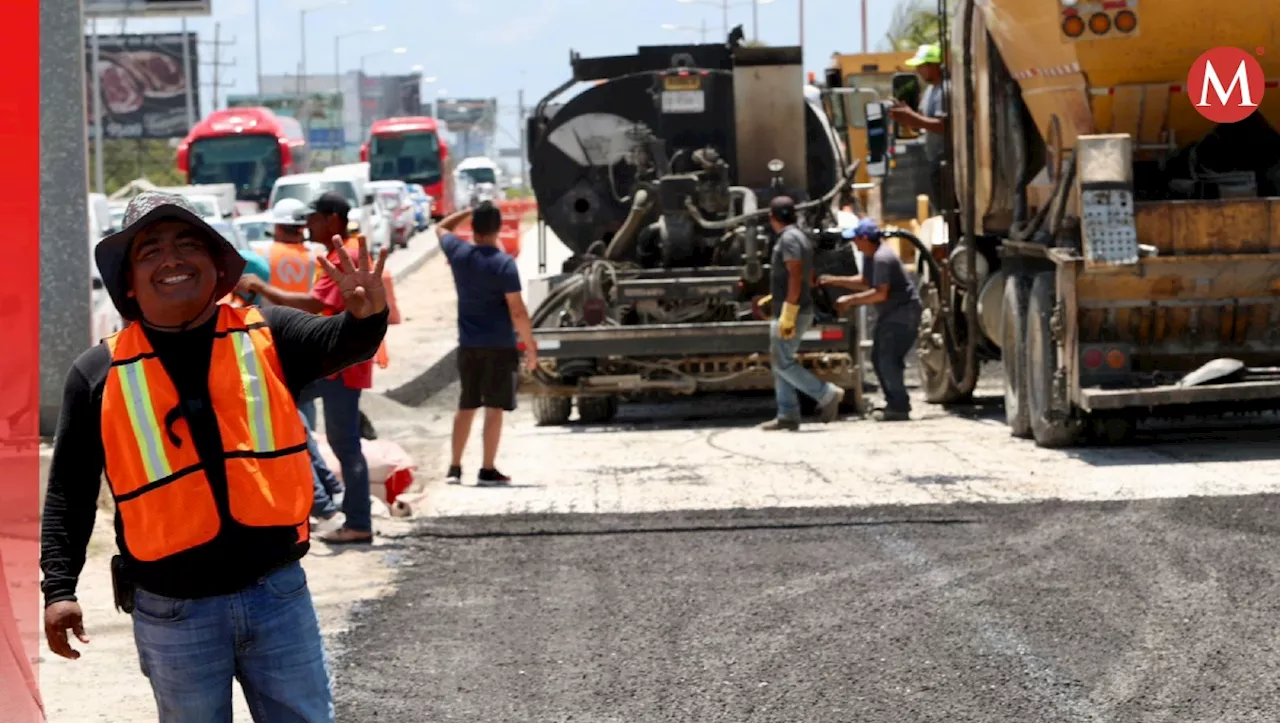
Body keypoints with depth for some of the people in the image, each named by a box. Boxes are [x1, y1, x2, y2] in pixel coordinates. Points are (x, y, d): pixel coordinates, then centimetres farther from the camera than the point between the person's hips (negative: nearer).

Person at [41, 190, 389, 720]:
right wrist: (58, 588, -6)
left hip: (277, 593, 1)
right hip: (172, 613, -1)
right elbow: (69, 493, 4)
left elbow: (337, 343, -16)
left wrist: (367, 316, -39)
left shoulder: (269, 337, 3)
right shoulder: (99, 374, 0)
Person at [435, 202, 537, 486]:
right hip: (499, 347, -5)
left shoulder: (458, 253, -1)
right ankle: (488, 471, 1)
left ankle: (455, 468, 16)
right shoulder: (504, 263, -14)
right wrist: (530, 346, -7)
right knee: (494, 408, 1)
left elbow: (442, 228, 23)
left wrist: (471, 210, 23)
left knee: (466, 406, 14)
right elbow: (517, 311, -15)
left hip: (468, 346, 5)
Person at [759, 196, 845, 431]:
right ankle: (788, 416, 7)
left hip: (790, 312, -10)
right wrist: (774, 297, 31)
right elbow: (809, 279, 24)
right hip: (798, 310, 10)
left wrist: (788, 313, -25)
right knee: (780, 362, 9)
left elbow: (795, 276, -22)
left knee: (782, 362, -9)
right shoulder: (801, 237, 17)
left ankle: (827, 394, -9)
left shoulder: (789, 238, -14)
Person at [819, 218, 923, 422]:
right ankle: (894, 404, 17)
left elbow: (880, 293, -28)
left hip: (903, 313, -11)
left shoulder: (882, 258, -23)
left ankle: (899, 407, -9)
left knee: (889, 359, -14)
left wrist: (850, 300, -21)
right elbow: (865, 282, 22)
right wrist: (834, 281, 17)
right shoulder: (870, 256, 10)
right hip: (889, 314, 11)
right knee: (878, 358, 12)